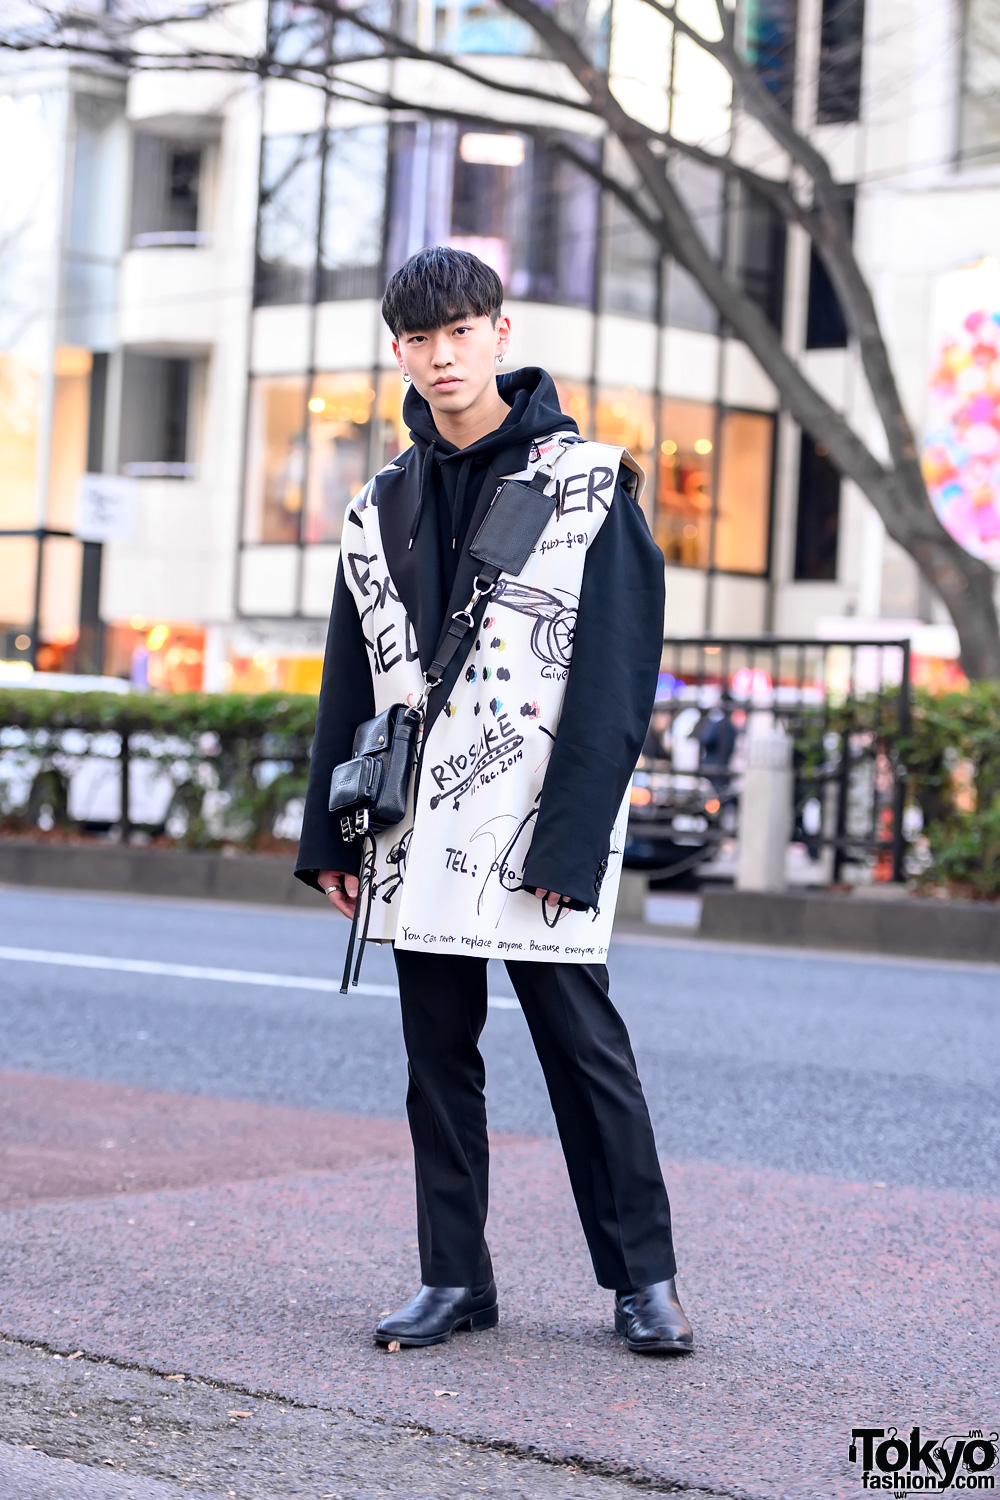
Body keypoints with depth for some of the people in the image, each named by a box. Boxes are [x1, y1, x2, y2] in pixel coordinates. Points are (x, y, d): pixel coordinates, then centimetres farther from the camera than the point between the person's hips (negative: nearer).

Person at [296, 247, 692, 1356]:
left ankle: (643, 1278, 8)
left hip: (536, 821, -5)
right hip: (418, 830, 5)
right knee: (437, 1056, 7)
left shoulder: (586, 482, -3)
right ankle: (454, 1277, 15)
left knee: (583, 1046, -2)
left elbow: (614, 679, -8)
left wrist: (570, 842, -15)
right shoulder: (381, 509, 14)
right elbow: (350, 685, 17)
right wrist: (331, 836, 10)